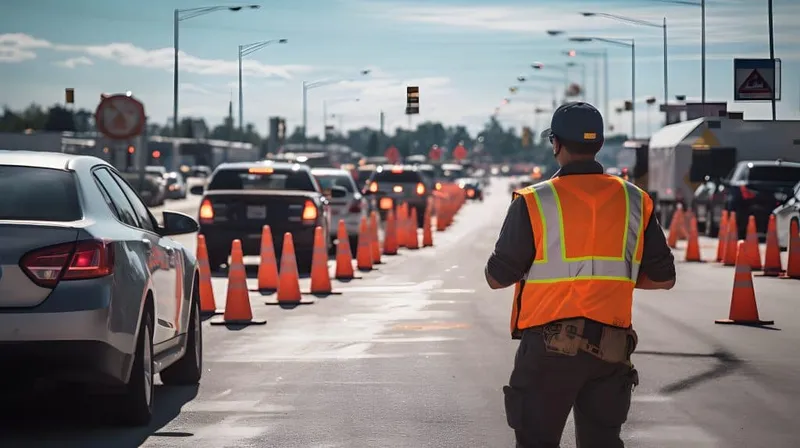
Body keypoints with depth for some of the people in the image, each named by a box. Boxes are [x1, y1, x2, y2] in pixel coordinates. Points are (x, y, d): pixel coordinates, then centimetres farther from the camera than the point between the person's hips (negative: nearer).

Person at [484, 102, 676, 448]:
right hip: (609, 351, 3)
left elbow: (497, 277, -3)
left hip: (548, 346, -3)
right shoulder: (634, 201, 3)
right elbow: (663, 278, 7)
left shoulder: (533, 202, -8)